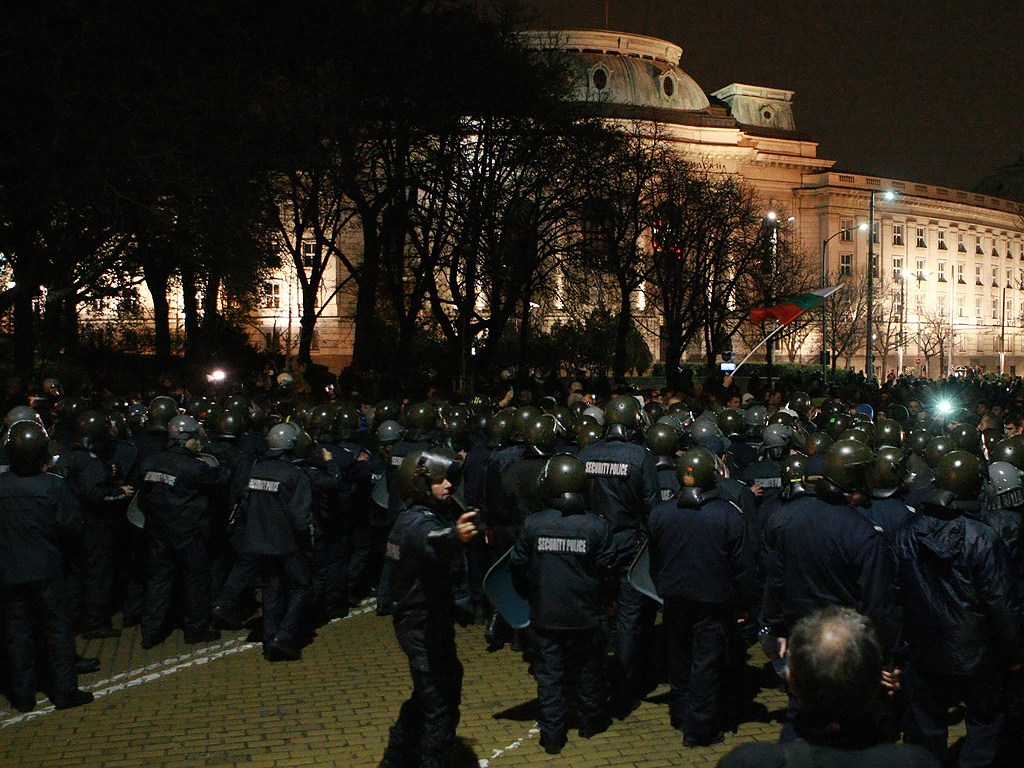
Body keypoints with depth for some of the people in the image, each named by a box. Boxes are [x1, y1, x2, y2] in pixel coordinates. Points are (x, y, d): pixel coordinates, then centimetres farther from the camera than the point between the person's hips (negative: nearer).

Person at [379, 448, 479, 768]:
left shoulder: (436, 513, 7)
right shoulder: (418, 521, -24)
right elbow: (431, 542, -50)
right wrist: (454, 537, -69)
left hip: (423, 622, 11)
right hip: (425, 625, -11)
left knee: (427, 694, 25)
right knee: (441, 705, -4)